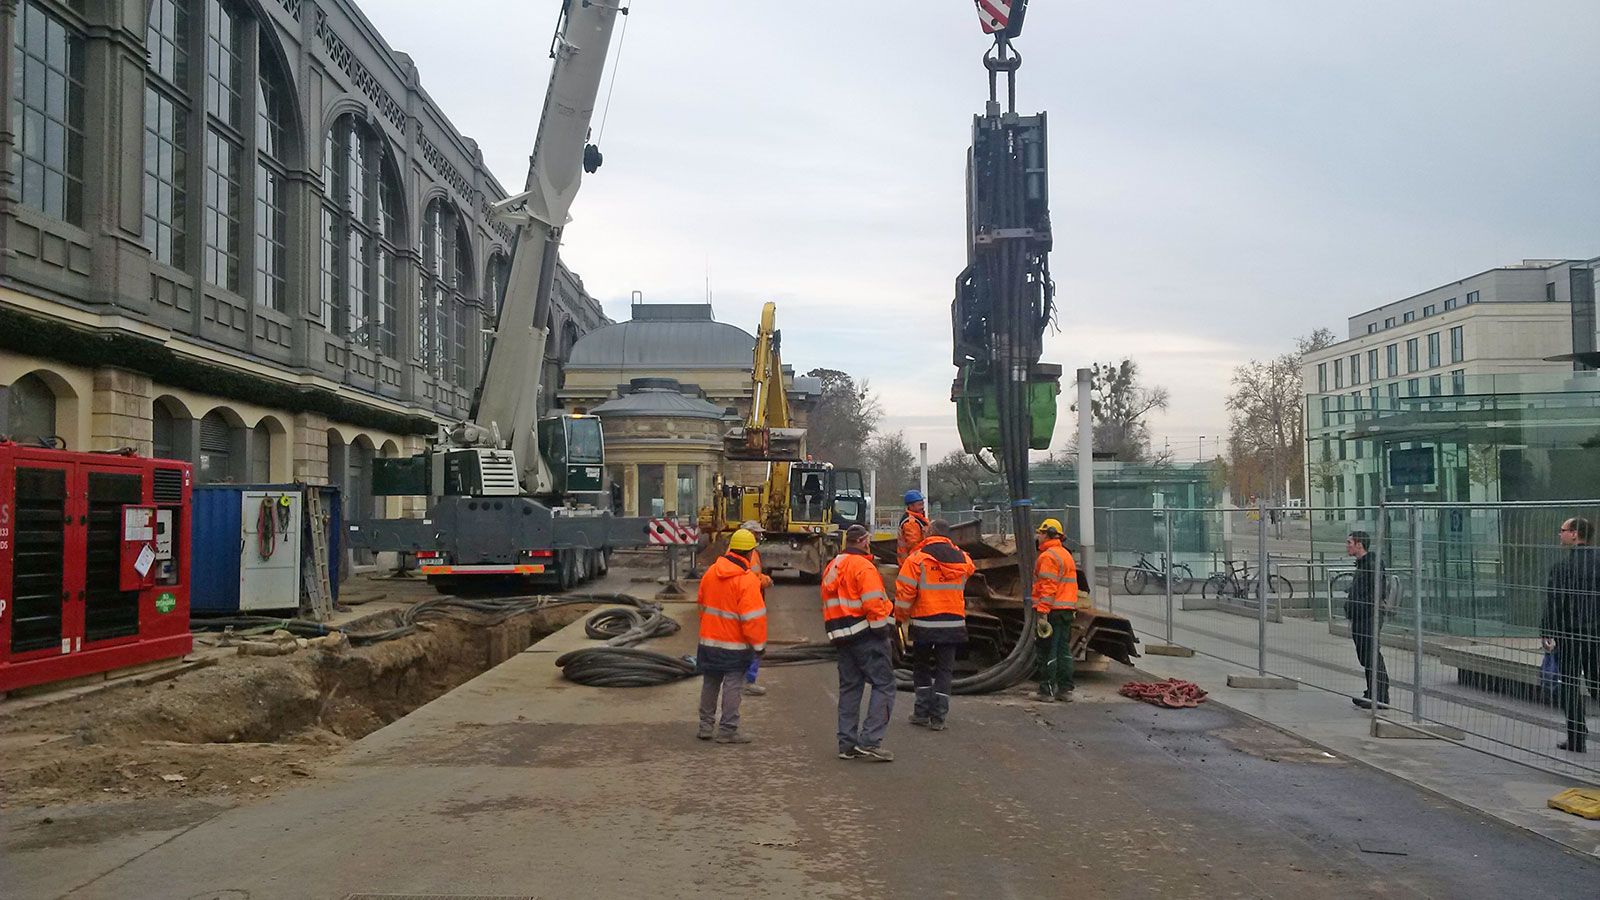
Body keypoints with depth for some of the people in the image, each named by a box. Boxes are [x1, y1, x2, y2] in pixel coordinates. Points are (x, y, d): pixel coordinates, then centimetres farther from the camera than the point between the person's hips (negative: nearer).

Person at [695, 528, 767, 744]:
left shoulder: (710, 572, 4)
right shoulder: (747, 580, -17)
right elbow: (753, 617, -18)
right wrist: (759, 644, -8)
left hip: (709, 640, 6)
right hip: (735, 645, -6)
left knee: (710, 684, 15)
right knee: (732, 686, 2)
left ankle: (706, 726, 23)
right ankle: (727, 730, 6)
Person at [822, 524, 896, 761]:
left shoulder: (831, 568, 16)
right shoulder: (863, 566, -12)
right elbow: (873, 603, -20)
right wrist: (884, 626, -10)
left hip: (843, 637, 9)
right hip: (867, 635, -9)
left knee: (849, 688, 13)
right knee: (884, 684, -5)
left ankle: (847, 743, 13)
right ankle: (870, 741, -12)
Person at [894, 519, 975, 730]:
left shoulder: (917, 558, -10)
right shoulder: (962, 558, 3)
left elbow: (905, 591, -9)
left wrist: (900, 616, 5)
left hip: (924, 623, -3)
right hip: (953, 623, 3)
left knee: (921, 667, 15)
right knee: (944, 669, 9)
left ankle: (923, 712, 14)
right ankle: (938, 717, 8)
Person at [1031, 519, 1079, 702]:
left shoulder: (1048, 556, -12)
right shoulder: (1066, 554, 19)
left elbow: (1048, 587, -20)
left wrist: (1042, 613, -22)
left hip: (1052, 611, -9)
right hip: (1068, 610, 9)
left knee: (1047, 652, -4)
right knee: (1064, 650, 11)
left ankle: (1047, 690, -2)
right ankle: (1065, 690, 14)